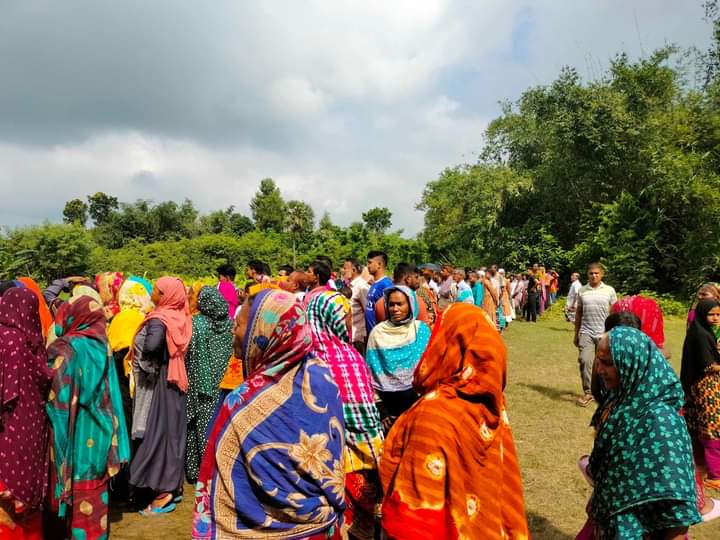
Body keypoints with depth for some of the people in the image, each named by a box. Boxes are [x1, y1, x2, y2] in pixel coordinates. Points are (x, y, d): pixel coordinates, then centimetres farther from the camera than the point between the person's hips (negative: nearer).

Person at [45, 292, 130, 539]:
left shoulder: (67, 348, -18)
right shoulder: (101, 345, 1)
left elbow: (56, 394, -17)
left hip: (75, 429, -6)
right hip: (97, 427, 6)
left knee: (75, 480, 9)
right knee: (94, 481, 17)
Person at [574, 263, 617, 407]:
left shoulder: (609, 290, 1)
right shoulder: (582, 291, 5)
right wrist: (576, 334, 11)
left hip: (604, 333, 0)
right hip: (586, 332, 1)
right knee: (585, 360, -13)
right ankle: (588, 392, -3)